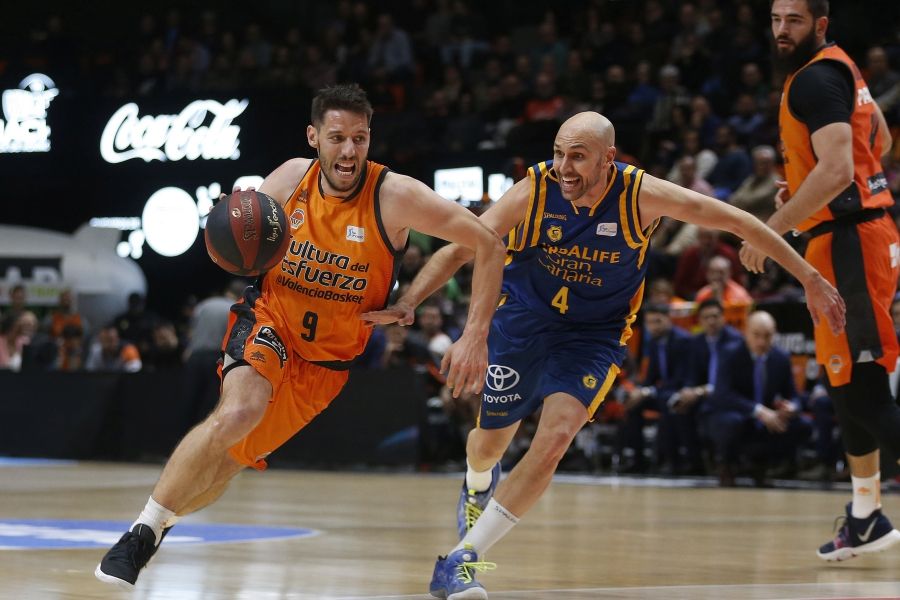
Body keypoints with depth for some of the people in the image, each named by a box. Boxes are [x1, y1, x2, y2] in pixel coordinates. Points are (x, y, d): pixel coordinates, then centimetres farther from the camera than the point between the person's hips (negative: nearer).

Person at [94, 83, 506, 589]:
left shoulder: (394, 195, -20)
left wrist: (475, 338, -24)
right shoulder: (292, 177, -9)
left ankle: (162, 520, 34)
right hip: (270, 320, 0)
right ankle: (140, 534, -21)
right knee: (238, 413, -30)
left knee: (234, 459, 4)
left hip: (330, 357, 0)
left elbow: (488, 244, -19)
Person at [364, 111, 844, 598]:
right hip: (523, 318, 1)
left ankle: (461, 560, -15)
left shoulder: (641, 195, -23)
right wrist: (408, 302, -37)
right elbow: (459, 249, -21)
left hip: (594, 335, -1)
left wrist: (810, 279, -14)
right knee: (490, 440, 13)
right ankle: (478, 486, 54)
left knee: (554, 441, -21)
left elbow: (738, 222, -15)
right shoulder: (533, 191, -22)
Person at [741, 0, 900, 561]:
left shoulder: (815, 79, -15)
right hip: (845, 236, 10)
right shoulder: (838, 67, 15)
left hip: (849, 240, -10)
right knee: (847, 384, 16)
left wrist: (772, 229, -22)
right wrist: (802, 188, 22)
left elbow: (836, 171, -26)